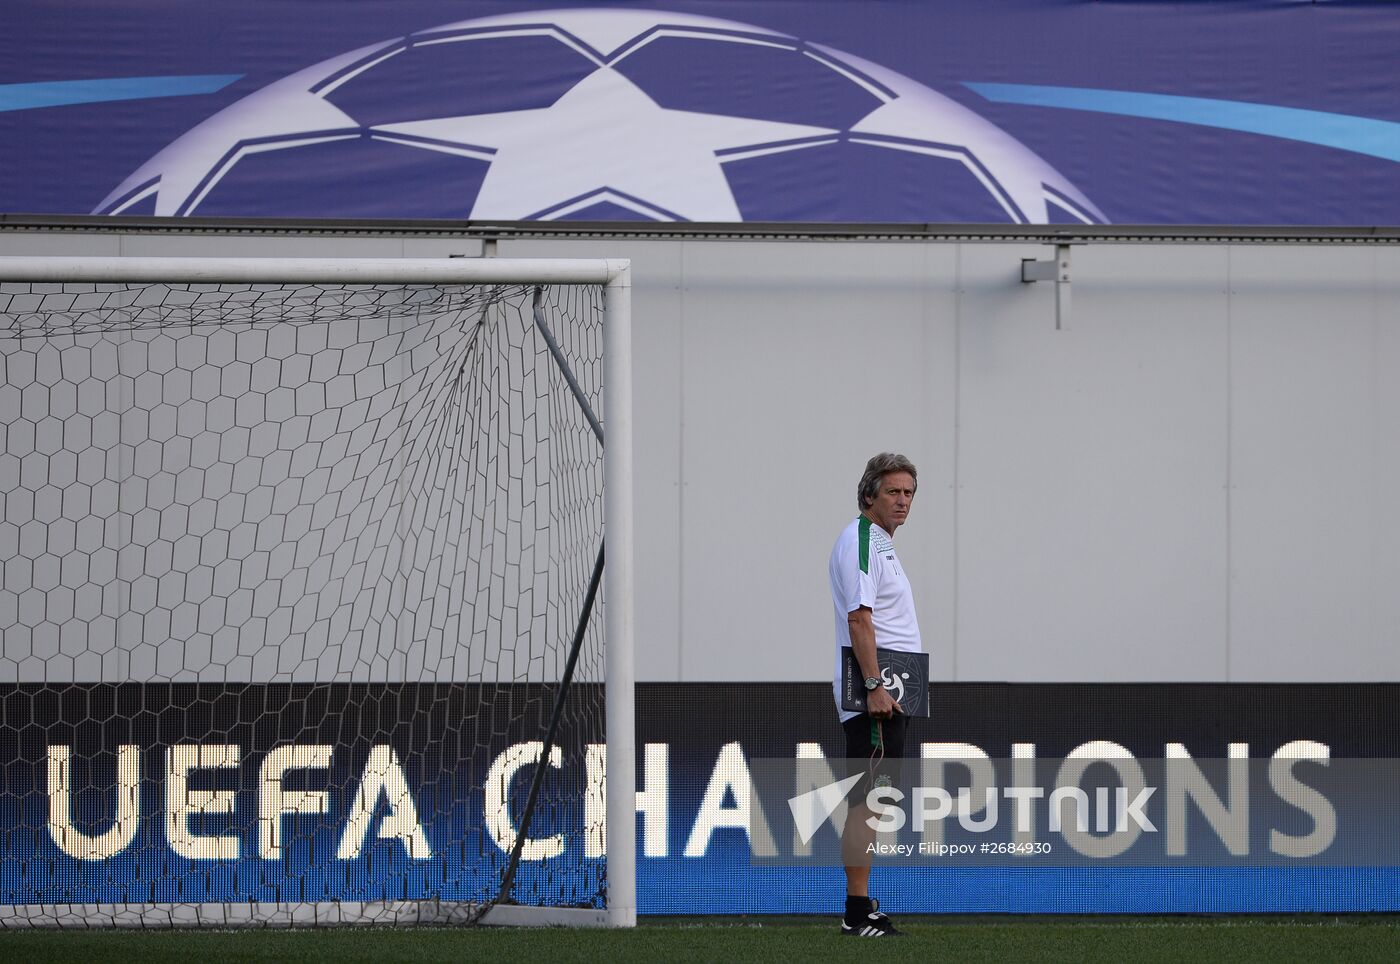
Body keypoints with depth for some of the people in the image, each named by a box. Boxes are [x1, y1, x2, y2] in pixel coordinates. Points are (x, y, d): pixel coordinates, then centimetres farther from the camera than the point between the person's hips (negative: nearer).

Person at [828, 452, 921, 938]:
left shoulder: (880, 542, 20)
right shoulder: (860, 541, -12)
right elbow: (859, 618, -19)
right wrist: (874, 686, -24)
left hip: (886, 692, 11)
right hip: (875, 690, -11)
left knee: (869, 801, 12)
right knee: (867, 801, -12)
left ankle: (861, 906, 15)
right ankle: (858, 911, -14)